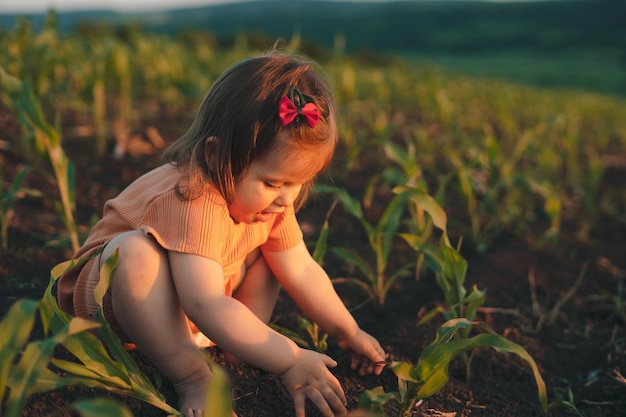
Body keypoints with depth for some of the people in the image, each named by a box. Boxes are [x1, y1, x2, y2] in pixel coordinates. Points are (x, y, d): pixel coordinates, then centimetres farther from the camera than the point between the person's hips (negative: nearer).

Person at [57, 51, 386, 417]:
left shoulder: (267, 197, -11)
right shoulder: (193, 201, -39)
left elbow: (301, 270, -4)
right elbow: (206, 305, -45)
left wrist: (349, 333, -2)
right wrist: (289, 360, -44)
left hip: (189, 308, 7)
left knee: (270, 246, -2)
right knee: (136, 251, -40)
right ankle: (191, 376, -27)